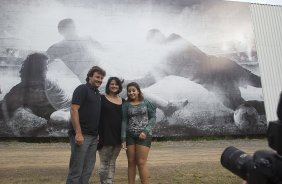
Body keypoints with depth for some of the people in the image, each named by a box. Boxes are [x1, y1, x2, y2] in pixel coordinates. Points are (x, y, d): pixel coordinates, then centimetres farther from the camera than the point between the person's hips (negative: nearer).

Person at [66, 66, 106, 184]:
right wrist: (78, 133, -20)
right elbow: (74, 110, -14)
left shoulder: (98, 94, 17)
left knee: (88, 169, 13)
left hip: (93, 136, 8)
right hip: (81, 135, -8)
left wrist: (98, 134, 14)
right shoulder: (82, 89, -5)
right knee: (76, 169, -1)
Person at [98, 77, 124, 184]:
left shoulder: (123, 101, 11)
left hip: (118, 136, 4)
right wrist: (97, 134, -13)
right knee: (104, 163, 1)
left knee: (112, 162, 13)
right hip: (105, 135, -4)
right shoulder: (102, 98, -1)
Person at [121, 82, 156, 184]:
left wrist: (145, 131, -12)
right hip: (130, 136, 2)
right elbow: (124, 121, 1)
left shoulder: (146, 102, 3)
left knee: (141, 163, -5)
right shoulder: (126, 105, 6)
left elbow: (153, 117, 1)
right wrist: (123, 139, -7)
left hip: (144, 135, -2)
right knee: (131, 162, 7)